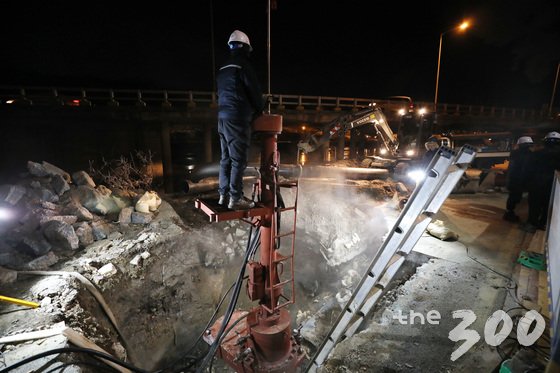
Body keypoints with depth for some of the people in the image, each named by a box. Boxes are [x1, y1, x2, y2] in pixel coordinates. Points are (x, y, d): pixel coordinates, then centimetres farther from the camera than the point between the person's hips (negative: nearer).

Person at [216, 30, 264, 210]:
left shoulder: (223, 69, 18)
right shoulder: (242, 65, -7)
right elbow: (255, 91, -8)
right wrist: (259, 110, 11)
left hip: (222, 117, 8)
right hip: (238, 119, -8)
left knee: (226, 158, 12)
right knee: (238, 160, -6)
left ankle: (223, 195, 17)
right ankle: (235, 199, -3)